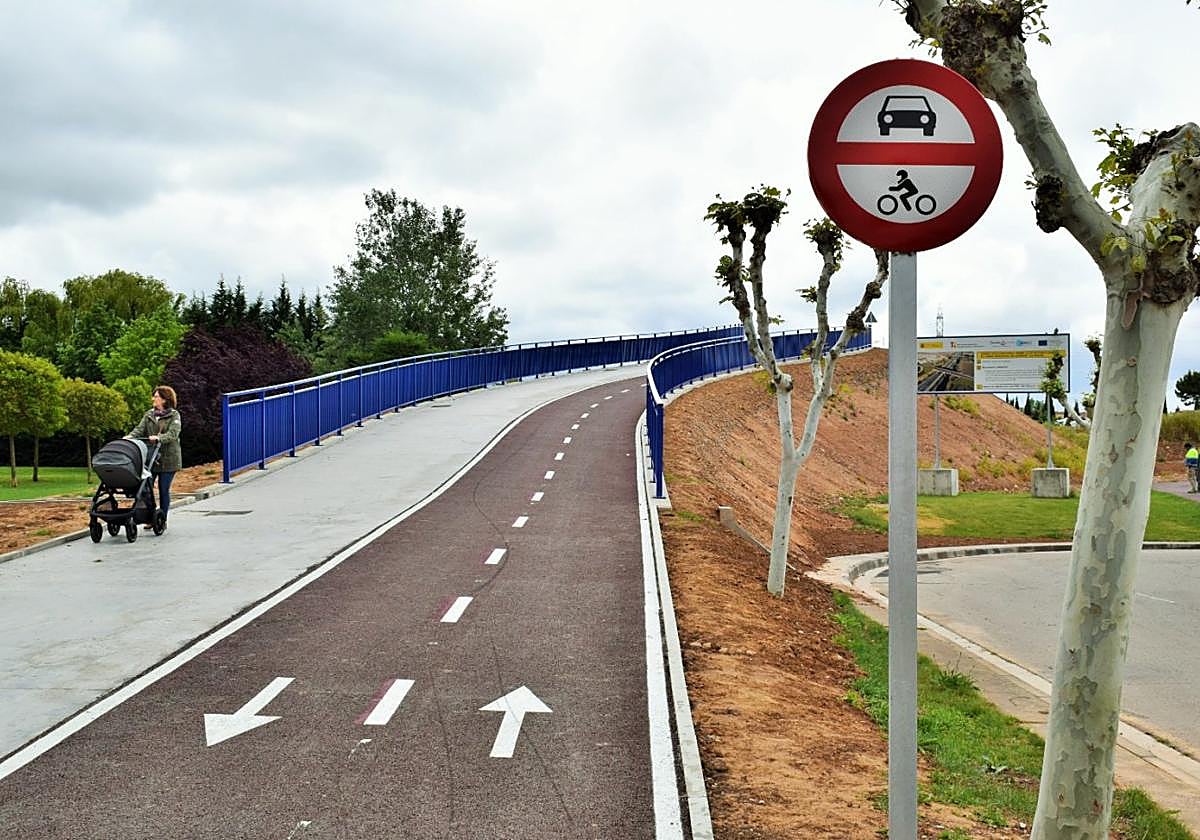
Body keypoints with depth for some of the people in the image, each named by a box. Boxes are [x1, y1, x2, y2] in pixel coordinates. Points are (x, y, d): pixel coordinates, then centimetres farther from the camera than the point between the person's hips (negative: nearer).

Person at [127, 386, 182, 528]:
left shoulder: (174, 415, -1)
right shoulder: (149, 415, 14)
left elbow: (173, 434, -15)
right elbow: (140, 430, 3)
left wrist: (158, 438, -32)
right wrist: (130, 437, -18)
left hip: (168, 459, -4)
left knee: (164, 490, 0)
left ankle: (162, 520, 12)